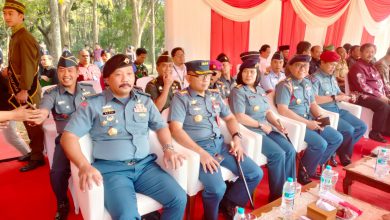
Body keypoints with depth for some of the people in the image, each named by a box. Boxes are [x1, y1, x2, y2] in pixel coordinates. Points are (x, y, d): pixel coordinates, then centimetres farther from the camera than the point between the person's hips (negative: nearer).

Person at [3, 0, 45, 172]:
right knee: (27, 122, 16)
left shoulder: (24, 37, -15)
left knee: (33, 123, -2)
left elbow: (28, 65, -21)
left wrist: (24, 90, -22)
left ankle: (37, 158, 7)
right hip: (20, 88, 9)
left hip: (27, 90, -9)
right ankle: (34, 151, 29)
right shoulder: (15, 36, 14)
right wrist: (10, 70, 10)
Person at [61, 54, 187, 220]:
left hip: (145, 165, 4)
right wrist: (84, 166, -19)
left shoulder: (145, 100, 14)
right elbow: (68, 136, -2)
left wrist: (168, 149, -1)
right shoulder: (93, 104, 2)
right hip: (111, 168, -3)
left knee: (179, 199, -13)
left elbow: (160, 126, 19)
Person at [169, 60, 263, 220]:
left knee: (256, 173, 0)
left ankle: (228, 203, 21)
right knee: (217, 188, -29)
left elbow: (230, 118, 23)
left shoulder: (215, 96, 16)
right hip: (198, 147, -7)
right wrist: (201, 152, -24)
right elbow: (176, 129, -16)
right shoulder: (181, 98, -5)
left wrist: (237, 138, 3)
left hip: (220, 144, 7)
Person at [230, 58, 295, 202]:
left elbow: (268, 111, 16)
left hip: (266, 129, 8)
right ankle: (276, 194, -3)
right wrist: (261, 125, -14)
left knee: (290, 150, -6)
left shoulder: (260, 90, 16)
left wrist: (277, 124, -3)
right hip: (250, 131, -8)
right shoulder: (238, 91, -9)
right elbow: (239, 117, -18)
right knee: (278, 154, -19)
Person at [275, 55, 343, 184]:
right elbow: (283, 111, -23)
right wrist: (307, 122, -21)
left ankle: (312, 167, 15)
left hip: (310, 121, 9)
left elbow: (313, 104, 18)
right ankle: (303, 172, 2)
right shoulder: (285, 85, -14)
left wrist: (320, 116, -4)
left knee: (337, 138, 4)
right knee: (320, 144, -23)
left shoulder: (307, 83, 12)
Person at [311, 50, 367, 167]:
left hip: (337, 110, 10)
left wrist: (348, 97, -1)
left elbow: (338, 93, 21)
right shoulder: (315, 78, -11)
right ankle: (343, 156, 4)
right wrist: (335, 97, -21)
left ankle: (340, 149, 8)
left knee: (362, 127, 4)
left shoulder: (332, 77, 17)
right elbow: (314, 100, -24)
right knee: (349, 130, -23)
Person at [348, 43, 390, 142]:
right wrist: (379, 95, -18)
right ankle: (375, 133, -16)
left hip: (378, 95, 9)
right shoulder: (357, 67, -8)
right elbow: (362, 86, -18)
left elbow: (380, 82, 23)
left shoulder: (371, 66, 21)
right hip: (362, 95, -9)